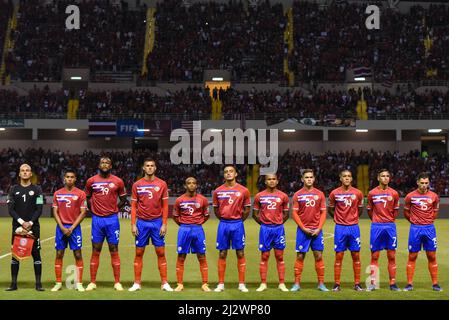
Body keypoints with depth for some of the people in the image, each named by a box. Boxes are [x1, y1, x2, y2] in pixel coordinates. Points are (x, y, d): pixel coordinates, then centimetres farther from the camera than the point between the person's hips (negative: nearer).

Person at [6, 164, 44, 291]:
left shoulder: (36, 189, 4)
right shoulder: (14, 189, 8)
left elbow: (39, 209, -1)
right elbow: (10, 209, 1)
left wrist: (30, 223, -13)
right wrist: (21, 222, -12)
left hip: (33, 226, -1)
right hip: (17, 226, 1)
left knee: (36, 254, -1)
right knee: (15, 254, 3)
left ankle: (38, 283, 3)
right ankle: (13, 284, 9)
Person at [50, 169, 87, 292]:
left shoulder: (80, 193, 0)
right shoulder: (57, 193, 7)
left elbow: (83, 212, -3)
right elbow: (55, 212, 6)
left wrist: (72, 228, -10)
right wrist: (62, 227, -7)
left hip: (74, 227, -2)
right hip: (61, 227, 2)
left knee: (78, 254, -3)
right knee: (59, 254, 3)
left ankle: (79, 283, 2)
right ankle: (58, 283, 9)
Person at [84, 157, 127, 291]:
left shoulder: (118, 181, 2)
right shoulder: (91, 181, 4)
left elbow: (123, 199, 13)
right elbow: (87, 197, 16)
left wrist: (114, 210, 5)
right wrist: (92, 211, 9)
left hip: (112, 219, -1)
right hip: (97, 220, 1)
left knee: (114, 250, 1)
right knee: (95, 251, 3)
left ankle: (117, 282, 5)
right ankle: (92, 282, 8)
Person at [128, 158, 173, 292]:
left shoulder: (162, 184, 1)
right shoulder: (137, 185, 3)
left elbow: (165, 206, 2)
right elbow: (134, 206, 5)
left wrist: (164, 224, -5)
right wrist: (133, 224, -3)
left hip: (157, 222, -1)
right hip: (142, 222, 1)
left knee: (161, 253, 0)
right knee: (139, 253, 4)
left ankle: (164, 283, 5)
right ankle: (137, 283, 11)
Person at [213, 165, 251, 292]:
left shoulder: (243, 191, 0)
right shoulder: (218, 191, 4)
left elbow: (247, 209, 6)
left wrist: (238, 221, 6)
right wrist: (224, 220, 12)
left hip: (237, 224, -1)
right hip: (223, 224, 1)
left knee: (240, 253, 2)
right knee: (222, 254, 4)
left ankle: (241, 284, 7)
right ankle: (221, 284, 9)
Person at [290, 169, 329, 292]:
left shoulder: (319, 194, 6)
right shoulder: (297, 195, 3)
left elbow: (323, 213, 6)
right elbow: (295, 213, 0)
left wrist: (319, 228, -5)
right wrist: (304, 228, -9)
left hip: (317, 230, 1)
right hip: (303, 230, -1)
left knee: (319, 256, 2)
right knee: (300, 256, 0)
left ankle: (321, 283, 8)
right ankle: (297, 283, 6)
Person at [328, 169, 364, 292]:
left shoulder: (358, 193, 2)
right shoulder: (334, 193, -1)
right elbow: (330, 209, 12)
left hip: (354, 227, 1)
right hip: (340, 228, -1)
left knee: (356, 256, 3)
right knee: (339, 256, 0)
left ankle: (357, 284, 9)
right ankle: (337, 284, 5)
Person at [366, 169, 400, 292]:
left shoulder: (394, 193, 3)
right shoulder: (372, 193, 2)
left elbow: (395, 211, 14)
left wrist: (389, 220, 10)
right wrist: (377, 221, 11)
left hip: (390, 226, 1)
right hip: (376, 226, -1)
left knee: (392, 257, 3)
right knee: (374, 256, 1)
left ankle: (393, 284, 7)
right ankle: (372, 283, 4)